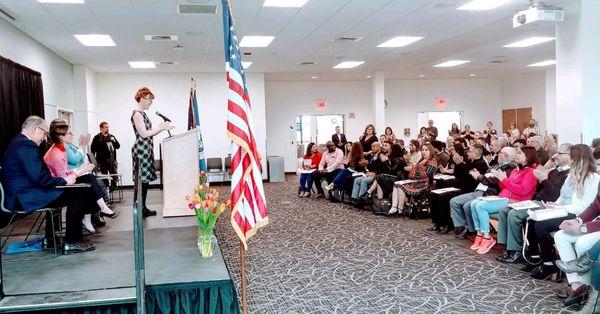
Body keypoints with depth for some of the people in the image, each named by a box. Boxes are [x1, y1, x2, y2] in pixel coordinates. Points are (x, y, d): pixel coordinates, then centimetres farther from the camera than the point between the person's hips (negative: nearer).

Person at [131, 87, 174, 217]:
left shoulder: (142, 114, 18)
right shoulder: (137, 114, -11)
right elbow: (144, 134, -17)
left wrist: (162, 127, 9)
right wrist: (161, 128, -13)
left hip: (147, 150, 10)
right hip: (141, 150, -10)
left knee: (146, 179, 11)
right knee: (140, 180, -8)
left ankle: (143, 207, 16)